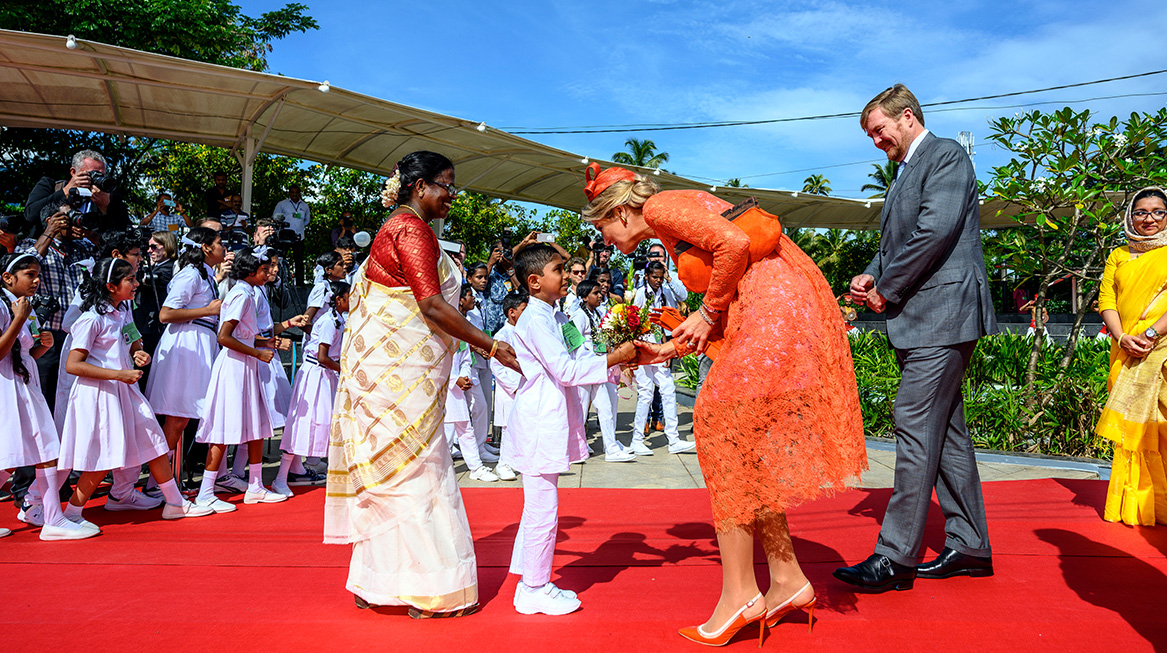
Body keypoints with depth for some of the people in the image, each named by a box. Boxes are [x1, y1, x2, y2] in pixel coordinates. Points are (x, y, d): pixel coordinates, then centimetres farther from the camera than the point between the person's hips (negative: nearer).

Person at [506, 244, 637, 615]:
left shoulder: (554, 317, 15)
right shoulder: (535, 320, -16)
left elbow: (572, 361, 15)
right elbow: (566, 370, -21)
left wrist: (620, 355, 5)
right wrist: (613, 358, -21)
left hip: (550, 424, 11)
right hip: (539, 424, -11)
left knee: (538, 507, 17)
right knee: (543, 508, -3)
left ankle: (529, 582, 28)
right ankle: (535, 589, 9)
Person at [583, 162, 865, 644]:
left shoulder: (660, 207, -3)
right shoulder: (670, 235, 24)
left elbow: (736, 243, -19)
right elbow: (726, 315, 23)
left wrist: (708, 311, -8)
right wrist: (668, 350, 22)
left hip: (773, 309, -10)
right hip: (767, 315, 10)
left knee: (725, 434, -7)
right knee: (749, 451, 11)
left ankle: (739, 594, -1)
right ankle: (787, 579, 16)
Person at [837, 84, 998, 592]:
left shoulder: (946, 155, -5)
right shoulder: (905, 173, 23)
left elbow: (936, 231, -18)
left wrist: (887, 290, -13)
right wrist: (871, 277, 4)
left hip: (942, 313, -10)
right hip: (924, 322, 10)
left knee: (915, 427, -11)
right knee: (946, 431, 12)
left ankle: (896, 556, -7)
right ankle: (969, 546, 20)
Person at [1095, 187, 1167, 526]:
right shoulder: (1118, 257, 18)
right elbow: (1106, 301, 9)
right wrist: (1122, 338, -7)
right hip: (1127, 356, 4)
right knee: (1132, 427, 2)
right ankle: (1134, 506, 7)